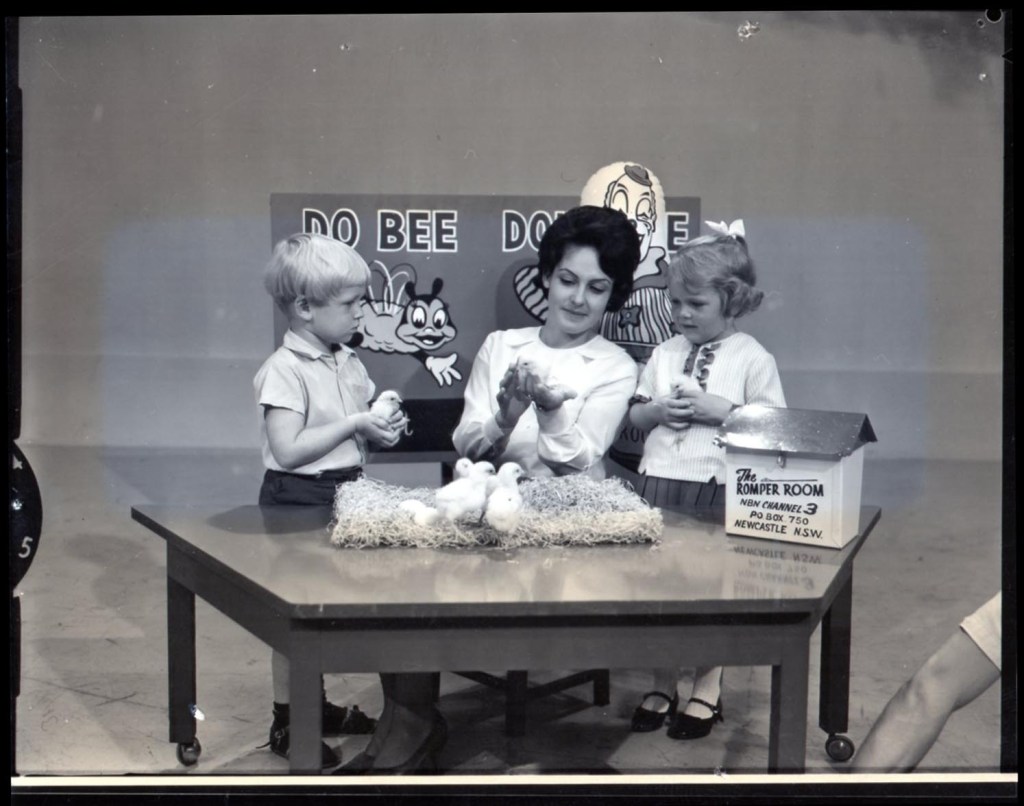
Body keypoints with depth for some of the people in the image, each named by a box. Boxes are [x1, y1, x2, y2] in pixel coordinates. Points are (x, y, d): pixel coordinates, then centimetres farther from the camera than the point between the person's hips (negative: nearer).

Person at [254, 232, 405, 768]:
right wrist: (354, 424, -23)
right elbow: (288, 450, -24)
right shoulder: (284, 370, -17)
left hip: (344, 493, 8)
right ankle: (285, 723, 17)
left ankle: (315, 705, 34)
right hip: (298, 500, -8)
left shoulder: (348, 363, 7)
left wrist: (382, 431, -4)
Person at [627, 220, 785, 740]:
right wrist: (658, 410, -6)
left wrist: (717, 409, -17)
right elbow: (634, 417, 15)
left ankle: (707, 690, 24)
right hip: (660, 482, 5)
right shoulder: (664, 353, 11)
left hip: (718, 488, -4)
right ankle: (664, 685, 27)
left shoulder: (752, 358, -3)